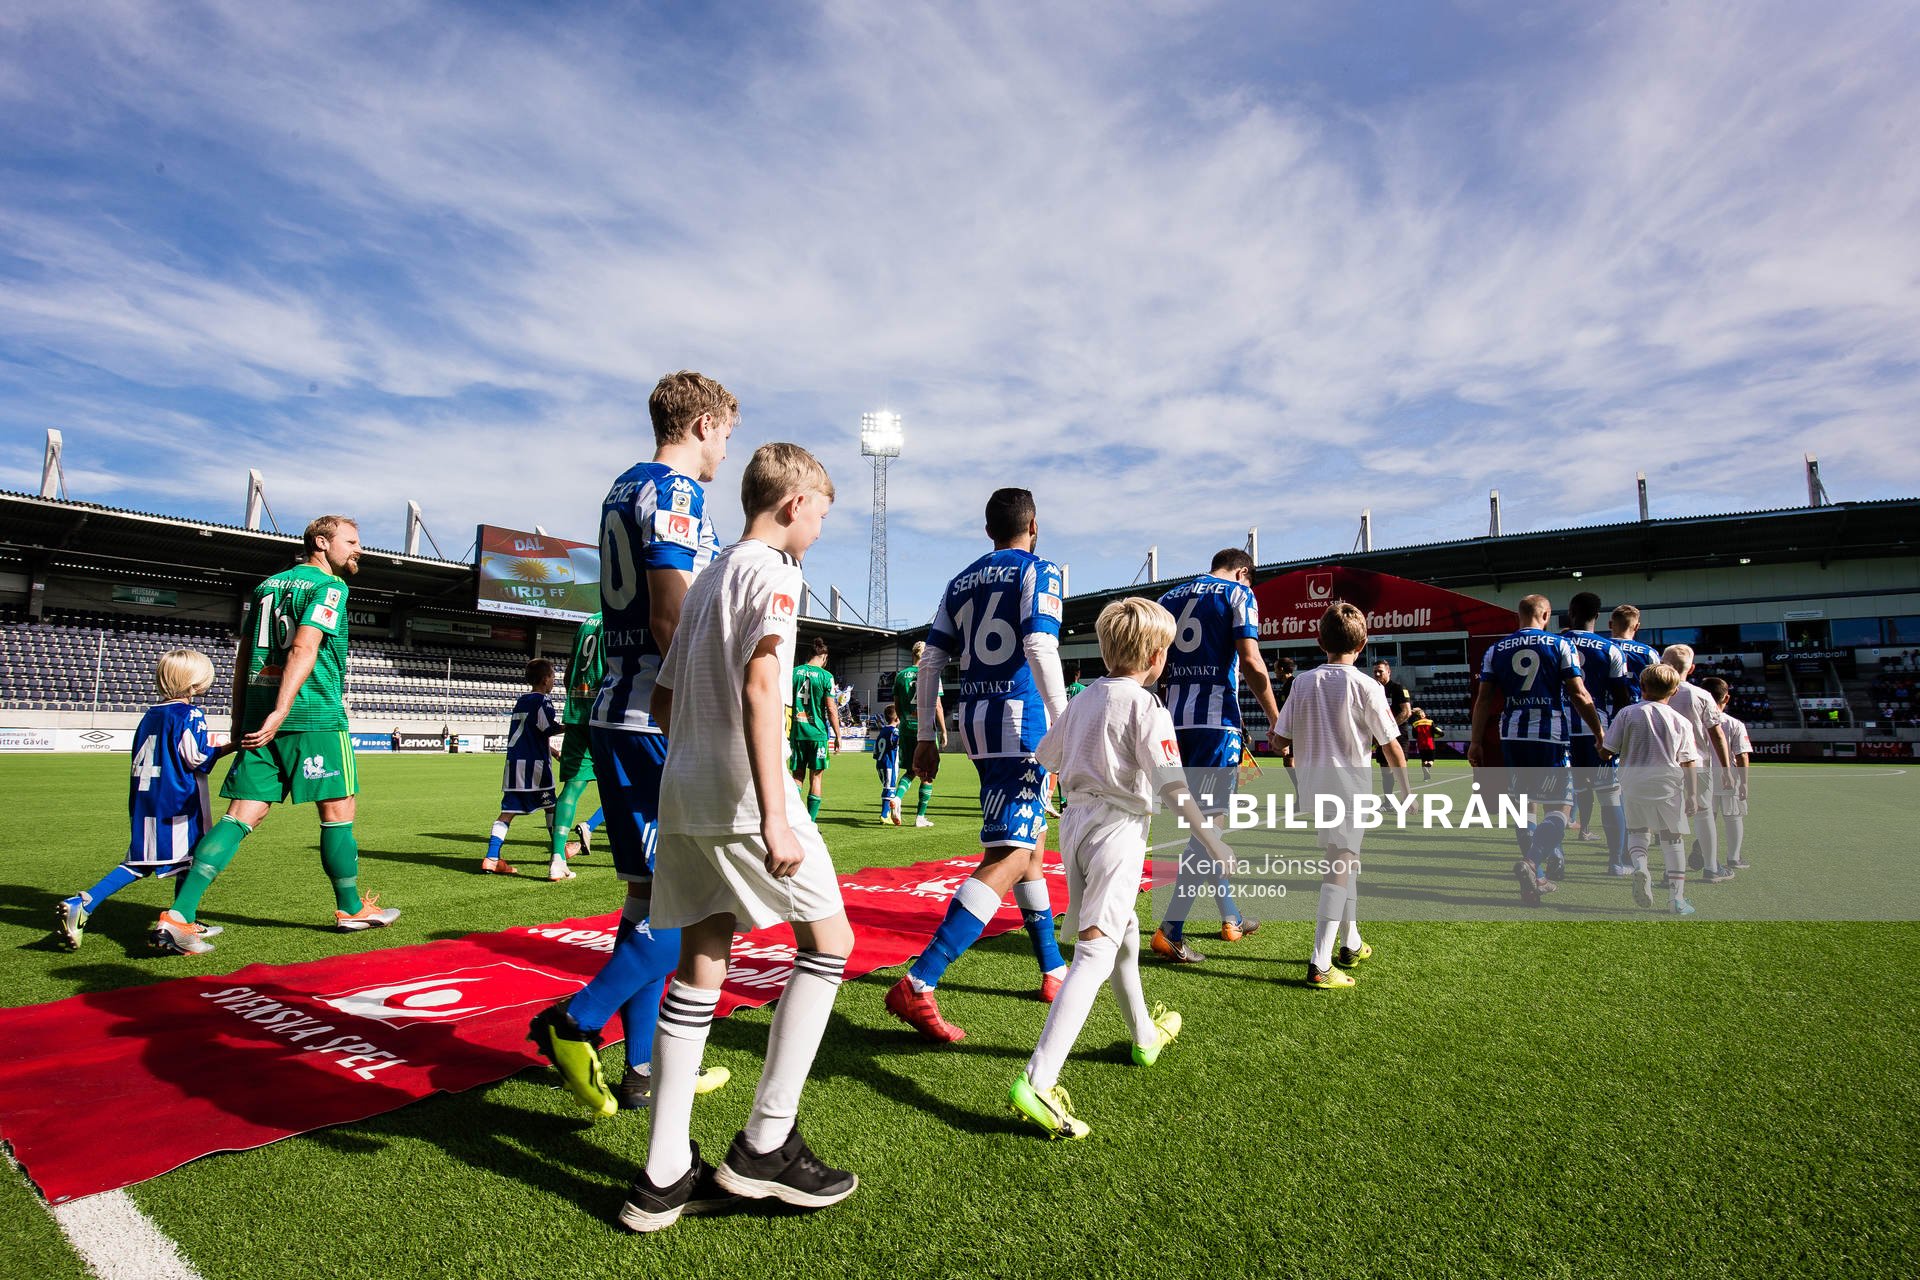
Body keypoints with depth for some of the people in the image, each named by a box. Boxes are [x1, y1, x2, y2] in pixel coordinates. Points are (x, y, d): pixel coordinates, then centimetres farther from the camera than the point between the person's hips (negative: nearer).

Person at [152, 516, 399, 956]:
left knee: (241, 816, 6)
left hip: (256, 716, 7)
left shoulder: (266, 585, 20)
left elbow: (243, 658, 20)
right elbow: (304, 648, -18)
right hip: (315, 714, -7)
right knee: (338, 810, 4)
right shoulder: (329, 586, -5)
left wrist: (240, 720, 22)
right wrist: (280, 712, -24)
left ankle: (178, 915, -3)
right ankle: (351, 909, 16)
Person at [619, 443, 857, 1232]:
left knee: (699, 971, 11)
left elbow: (663, 700, 21)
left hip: (683, 796, 9)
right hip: (741, 796, -9)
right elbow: (759, 687, -21)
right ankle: (764, 1145, 8)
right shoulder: (772, 570, -7)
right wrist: (773, 816, -25)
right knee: (829, 941, 5)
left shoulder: (708, 577, 20)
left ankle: (664, 1179, 17)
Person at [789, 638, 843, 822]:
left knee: (798, 776, 12)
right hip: (817, 732, -3)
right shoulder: (825, 676, -6)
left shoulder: (794, 672, 4)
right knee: (816, 777, 5)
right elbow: (831, 709, -7)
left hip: (797, 731, 3)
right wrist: (837, 735, 1)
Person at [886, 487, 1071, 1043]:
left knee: (1032, 839, 21)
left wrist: (925, 737, 15)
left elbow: (930, 661, 10)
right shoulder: (1039, 571, -2)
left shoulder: (961, 581, 15)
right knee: (1008, 857, -11)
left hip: (974, 719, 8)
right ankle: (918, 984, -20)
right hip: (1020, 721, -8)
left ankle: (1053, 970, 31)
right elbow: (1039, 648, -18)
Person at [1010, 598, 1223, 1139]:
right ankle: (1037, 1080, -20)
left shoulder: (1084, 698, 10)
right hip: (1118, 829, -8)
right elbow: (1173, 785, -15)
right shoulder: (1146, 706, -11)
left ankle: (1145, 1034, 46)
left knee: (1124, 931, 25)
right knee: (1096, 952, -11)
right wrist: (1214, 841, -6)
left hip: (1075, 820, 8)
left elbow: (1045, 755, 20)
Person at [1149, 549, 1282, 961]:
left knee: (1204, 819, 17)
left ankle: (1231, 918, 29)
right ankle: (1169, 931, -10)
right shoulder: (1238, 593, 2)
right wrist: (1277, 722, -5)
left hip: (1174, 720, 7)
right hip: (1217, 720, -6)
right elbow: (1251, 662, -11)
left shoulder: (1170, 598, 18)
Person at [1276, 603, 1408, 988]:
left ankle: (1351, 944, 34)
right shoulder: (1367, 687, -8)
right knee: (1340, 868, -6)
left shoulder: (1303, 682, 2)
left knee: (1344, 862, 21)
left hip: (1312, 788, 5)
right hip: (1350, 787, -5)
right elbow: (1391, 747, -6)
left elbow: (1279, 737, 3)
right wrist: (1406, 793, 6)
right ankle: (1320, 964, -12)